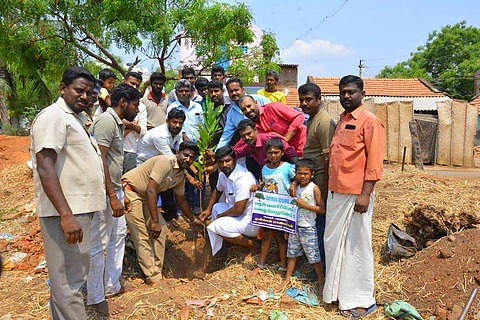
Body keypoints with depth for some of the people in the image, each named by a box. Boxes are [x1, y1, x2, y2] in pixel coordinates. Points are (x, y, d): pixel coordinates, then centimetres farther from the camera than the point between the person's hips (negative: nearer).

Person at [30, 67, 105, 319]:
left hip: (79, 209, 10)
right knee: (69, 280, -3)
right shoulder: (53, 116, -13)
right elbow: (45, 167, -22)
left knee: (74, 275, 20)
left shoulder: (78, 117, 18)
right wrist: (66, 215, -29)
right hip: (65, 213, -10)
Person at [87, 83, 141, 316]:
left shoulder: (117, 123, 14)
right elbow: (99, 161, -23)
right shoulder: (106, 121, -16)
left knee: (118, 237, 18)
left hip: (115, 190, 10)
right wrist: (112, 196, -24)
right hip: (104, 193, -10)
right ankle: (95, 298, 14)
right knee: (98, 245, 1)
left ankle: (112, 285, 32)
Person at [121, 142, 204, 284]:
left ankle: (157, 273, 13)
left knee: (161, 230, 6)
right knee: (142, 237, -11)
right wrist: (155, 221, -28)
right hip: (129, 191, -10)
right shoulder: (166, 162, -24)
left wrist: (194, 220, 27)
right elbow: (151, 190, -29)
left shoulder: (181, 176, 5)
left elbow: (181, 201, 20)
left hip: (145, 197, 10)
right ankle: (153, 277, -4)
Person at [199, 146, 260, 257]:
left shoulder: (243, 178, -27)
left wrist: (222, 215, -9)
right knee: (216, 207, 16)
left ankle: (254, 246, -6)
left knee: (217, 226, -19)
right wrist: (208, 209, 18)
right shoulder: (223, 174, 2)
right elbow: (217, 190, 25)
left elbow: (238, 209, -28)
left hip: (252, 220, -10)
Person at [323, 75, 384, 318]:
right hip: (335, 192, 8)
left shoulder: (369, 121, -8)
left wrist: (365, 194, -20)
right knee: (333, 243, 15)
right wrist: (330, 186, 17)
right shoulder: (341, 120, 16)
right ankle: (337, 290, 30)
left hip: (355, 195, -8)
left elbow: (375, 162, -14)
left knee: (356, 246, 1)